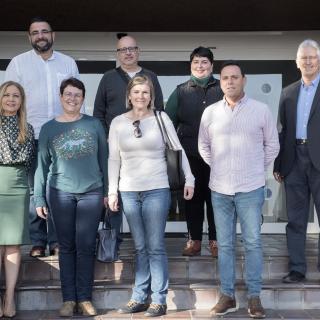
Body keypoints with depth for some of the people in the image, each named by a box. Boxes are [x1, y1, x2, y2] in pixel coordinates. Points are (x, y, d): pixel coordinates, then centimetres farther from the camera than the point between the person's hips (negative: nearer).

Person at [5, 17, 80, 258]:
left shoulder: (68, 63, 14)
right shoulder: (18, 63, 8)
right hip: (32, 136, -1)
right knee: (35, 190, 2)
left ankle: (56, 240, 9)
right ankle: (37, 242, 9)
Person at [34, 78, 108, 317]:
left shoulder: (94, 124, 5)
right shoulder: (49, 128, 5)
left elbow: (103, 159, 8)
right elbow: (42, 165, 5)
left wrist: (107, 190, 5)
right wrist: (39, 198, 3)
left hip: (91, 192, 0)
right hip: (60, 193, 0)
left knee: (85, 246, 1)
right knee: (67, 246, 5)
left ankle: (85, 298, 10)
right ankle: (69, 299, 12)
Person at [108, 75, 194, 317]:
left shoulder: (161, 118, 0)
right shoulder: (118, 123, 6)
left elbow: (178, 150, 2)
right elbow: (113, 159, 8)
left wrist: (189, 179, -2)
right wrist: (112, 191, 6)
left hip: (157, 190, -3)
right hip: (128, 192, 3)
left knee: (156, 247, 1)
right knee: (140, 247, 11)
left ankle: (159, 300, 10)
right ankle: (139, 298, 20)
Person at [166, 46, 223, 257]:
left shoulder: (223, 90, 4)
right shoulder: (181, 92, 9)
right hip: (190, 155, 1)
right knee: (193, 197, 8)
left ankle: (215, 240, 17)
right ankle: (194, 239, 18)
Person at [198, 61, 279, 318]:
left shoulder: (261, 110, -2)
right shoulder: (210, 112, 4)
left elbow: (272, 145, 7)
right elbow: (204, 146, 16)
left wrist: (258, 169, 6)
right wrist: (219, 168, 10)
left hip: (251, 188, -2)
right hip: (219, 189, 2)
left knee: (253, 243, 2)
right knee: (225, 244, 9)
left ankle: (254, 297, 13)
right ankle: (227, 295, 19)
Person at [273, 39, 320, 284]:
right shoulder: (288, 93, 13)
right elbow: (283, 130, 13)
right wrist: (278, 165, 9)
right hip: (294, 161, 4)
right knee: (295, 219, 7)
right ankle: (297, 268, 15)